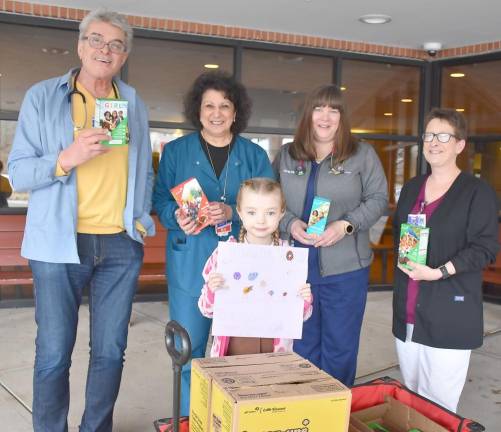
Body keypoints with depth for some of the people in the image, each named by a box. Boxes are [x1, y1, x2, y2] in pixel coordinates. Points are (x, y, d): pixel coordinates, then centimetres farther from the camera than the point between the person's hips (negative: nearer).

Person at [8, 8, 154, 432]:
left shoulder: (134, 104, 12)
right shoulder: (43, 97, 2)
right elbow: (18, 172, -3)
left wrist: (142, 220, 6)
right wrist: (66, 159, -19)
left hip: (121, 244, 3)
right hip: (60, 243, -3)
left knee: (110, 352, 9)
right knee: (54, 355, 2)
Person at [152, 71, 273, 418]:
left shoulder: (255, 156, 7)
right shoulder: (175, 151, 6)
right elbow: (161, 200, 3)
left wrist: (232, 213, -18)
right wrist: (177, 218, -18)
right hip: (191, 264, -1)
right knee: (189, 351, 3)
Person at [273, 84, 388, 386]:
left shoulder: (363, 155, 0)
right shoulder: (286, 155, 8)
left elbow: (378, 199, -1)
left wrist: (346, 225, -16)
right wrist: (289, 223, -13)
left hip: (346, 270, -2)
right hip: (296, 268, 3)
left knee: (340, 348, 8)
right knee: (302, 345, 16)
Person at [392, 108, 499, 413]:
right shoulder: (411, 188, 15)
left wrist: (439, 272, -22)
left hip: (449, 316, -6)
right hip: (408, 311, 6)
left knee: (438, 405, -3)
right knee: (410, 399, 16)